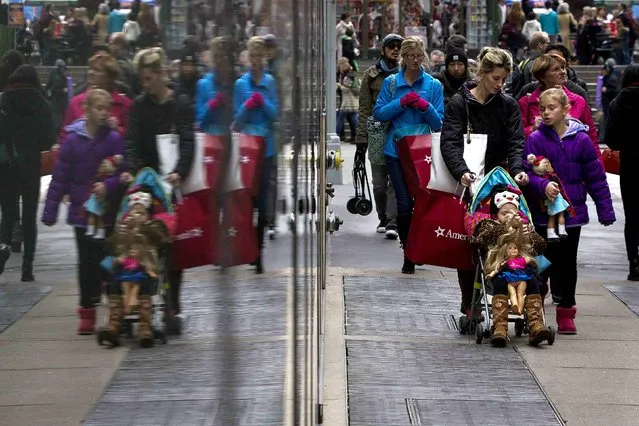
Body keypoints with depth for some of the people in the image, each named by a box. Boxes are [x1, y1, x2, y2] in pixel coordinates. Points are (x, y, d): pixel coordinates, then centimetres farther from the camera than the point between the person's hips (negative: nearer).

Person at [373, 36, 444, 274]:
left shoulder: (433, 85, 6)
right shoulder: (391, 83, 8)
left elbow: (438, 123, 3)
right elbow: (379, 114, 1)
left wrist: (425, 106, -14)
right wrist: (401, 103, -11)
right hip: (397, 151, 0)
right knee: (404, 204, -7)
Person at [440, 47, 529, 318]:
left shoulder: (508, 105, 5)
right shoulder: (459, 103, -3)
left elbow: (515, 142, -2)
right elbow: (449, 142, -13)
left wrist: (517, 169, -23)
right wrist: (461, 171, -31)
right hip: (467, 183, -2)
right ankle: (469, 303, 6)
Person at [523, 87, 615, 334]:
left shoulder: (581, 140, -2)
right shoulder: (536, 140, -4)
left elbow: (596, 177, 3)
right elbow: (526, 173, -8)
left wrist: (605, 210, 3)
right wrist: (543, 186, -27)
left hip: (572, 213, 1)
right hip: (542, 214, -1)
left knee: (567, 264, 8)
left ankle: (566, 313, 17)